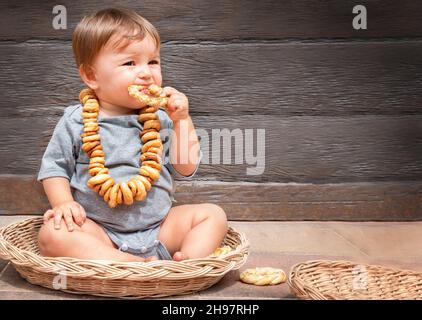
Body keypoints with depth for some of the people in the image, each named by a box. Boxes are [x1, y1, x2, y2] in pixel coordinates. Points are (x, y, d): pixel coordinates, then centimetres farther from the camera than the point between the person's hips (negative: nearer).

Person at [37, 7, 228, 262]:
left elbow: (186, 169, 2)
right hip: (100, 230, -2)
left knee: (213, 214, -11)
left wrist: (182, 120, -6)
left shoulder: (162, 120, 5)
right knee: (52, 234, -29)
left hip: (159, 226, 3)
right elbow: (54, 167, 5)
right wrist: (63, 202, -12)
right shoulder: (77, 122, 0)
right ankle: (135, 264, -37)